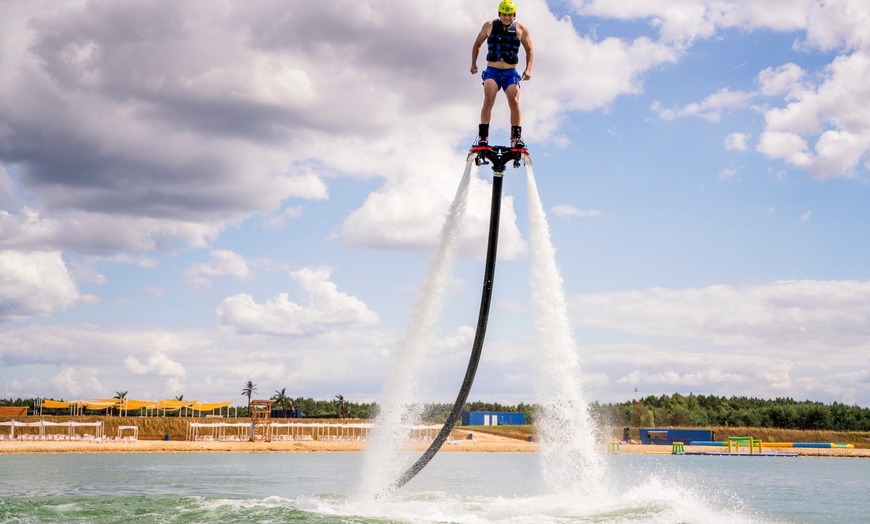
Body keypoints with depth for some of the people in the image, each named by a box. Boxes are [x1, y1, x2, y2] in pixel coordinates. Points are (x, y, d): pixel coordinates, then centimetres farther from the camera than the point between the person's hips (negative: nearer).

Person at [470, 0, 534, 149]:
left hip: (511, 73, 0)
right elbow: (477, 44, 17)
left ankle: (516, 137, -8)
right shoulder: (489, 26, 6)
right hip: (492, 71, 0)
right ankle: (482, 136, -18)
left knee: (514, 101, -20)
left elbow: (529, 51, 10)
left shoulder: (521, 29, 4)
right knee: (489, 99, -23)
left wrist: (528, 69, -5)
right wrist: (473, 63, 7)